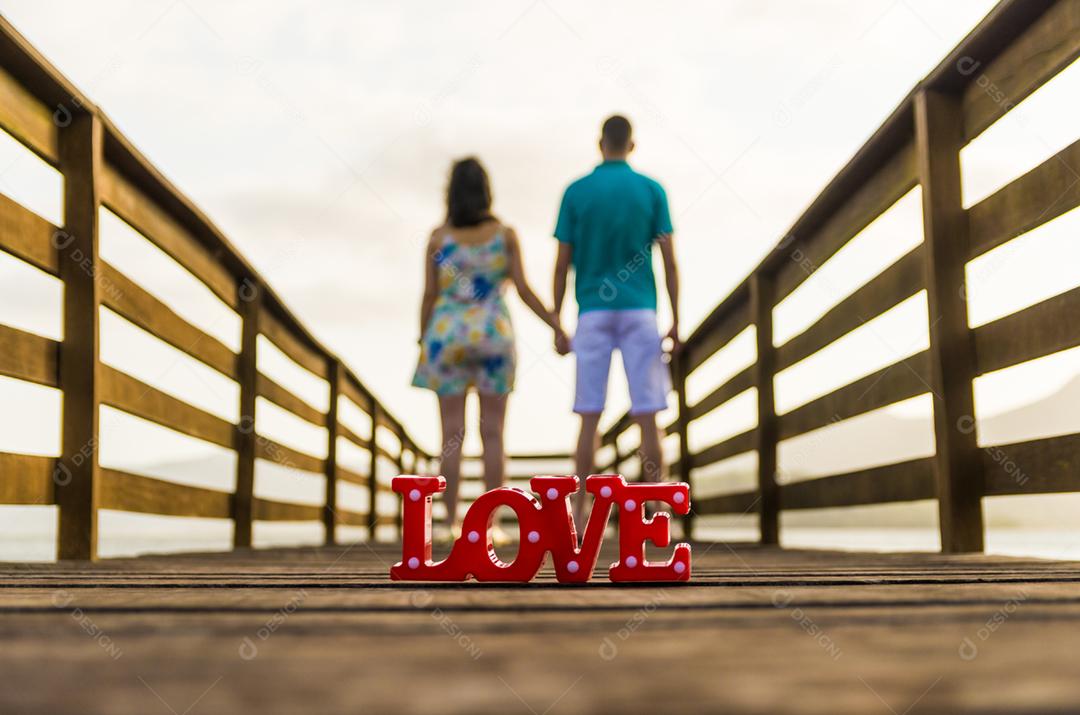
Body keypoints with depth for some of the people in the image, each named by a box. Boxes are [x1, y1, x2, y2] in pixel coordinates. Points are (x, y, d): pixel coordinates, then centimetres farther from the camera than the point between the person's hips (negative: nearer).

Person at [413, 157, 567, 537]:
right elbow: (523, 289, -4)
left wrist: (422, 345, 7)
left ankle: (452, 524, 1)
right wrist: (554, 324, 5)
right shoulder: (505, 233, -1)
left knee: (452, 434, 3)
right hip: (493, 335, 0)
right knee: (493, 433, 4)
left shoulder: (438, 237, -2)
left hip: (448, 337, 0)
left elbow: (429, 296, -3)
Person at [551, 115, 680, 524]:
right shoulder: (652, 190, 3)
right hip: (639, 312, 0)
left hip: (593, 314, 0)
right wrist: (675, 322, 4)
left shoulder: (576, 192, 3)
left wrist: (557, 325, 7)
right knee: (647, 418, 0)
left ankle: (580, 514, 4)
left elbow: (562, 265, 1)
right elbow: (669, 262, -1)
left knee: (590, 418, 4)